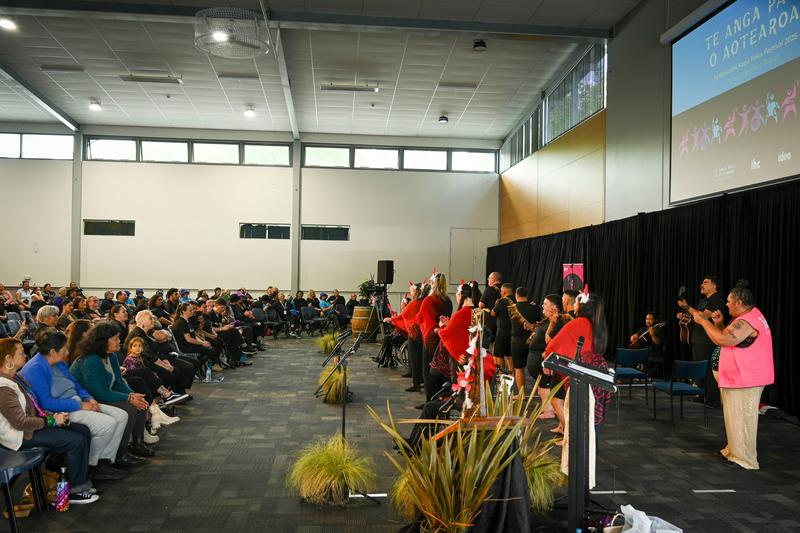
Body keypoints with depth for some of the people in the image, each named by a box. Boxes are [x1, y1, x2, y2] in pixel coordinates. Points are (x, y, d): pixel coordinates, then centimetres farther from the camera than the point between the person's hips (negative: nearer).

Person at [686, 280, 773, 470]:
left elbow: (722, 340, -29)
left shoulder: (746, 322, -23)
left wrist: (703, 321, -18)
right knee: (737, 417, 19)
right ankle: (734, 451, 30)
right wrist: (720, 324, 6)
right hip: (741, 378, 11)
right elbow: (730, 338, 20)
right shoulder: (750, 315, 13)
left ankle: (745, 460, 4)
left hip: (745, 381, -11)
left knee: (741, 419, -4)